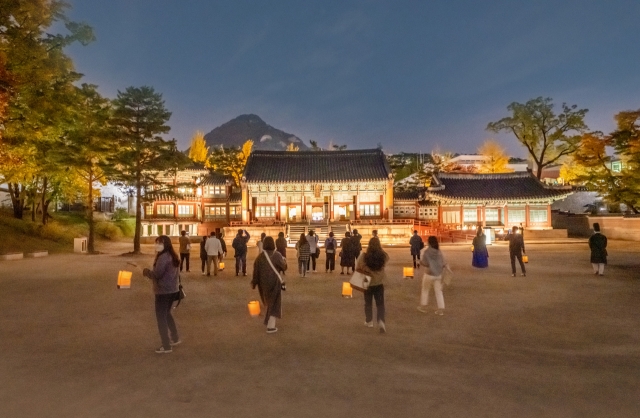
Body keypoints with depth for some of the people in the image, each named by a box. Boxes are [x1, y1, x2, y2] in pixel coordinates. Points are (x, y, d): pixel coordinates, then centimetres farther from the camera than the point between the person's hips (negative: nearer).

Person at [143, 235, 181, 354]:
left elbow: (157, 274, -24)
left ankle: (166, 346, 6)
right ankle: (175, 338, 32)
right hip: (172, 290, 10)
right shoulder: (173, 256, 11)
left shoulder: (163, 257, -19)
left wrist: (147, 272, -6)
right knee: (166, 314, 24)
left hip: (163, 291, -10)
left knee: (161, 317, 1)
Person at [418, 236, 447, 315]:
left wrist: (420, 261, 6)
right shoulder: (439, 252, -3)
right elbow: (443, 263, -1)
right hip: (439, 274, 4)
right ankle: (441, 309, 10)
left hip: (429, 274, -3)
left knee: (425, 290, 15)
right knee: (438, 291, 10)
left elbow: (425, 263, -13)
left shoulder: (427, 252, -14)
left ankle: (423, 306, 25)